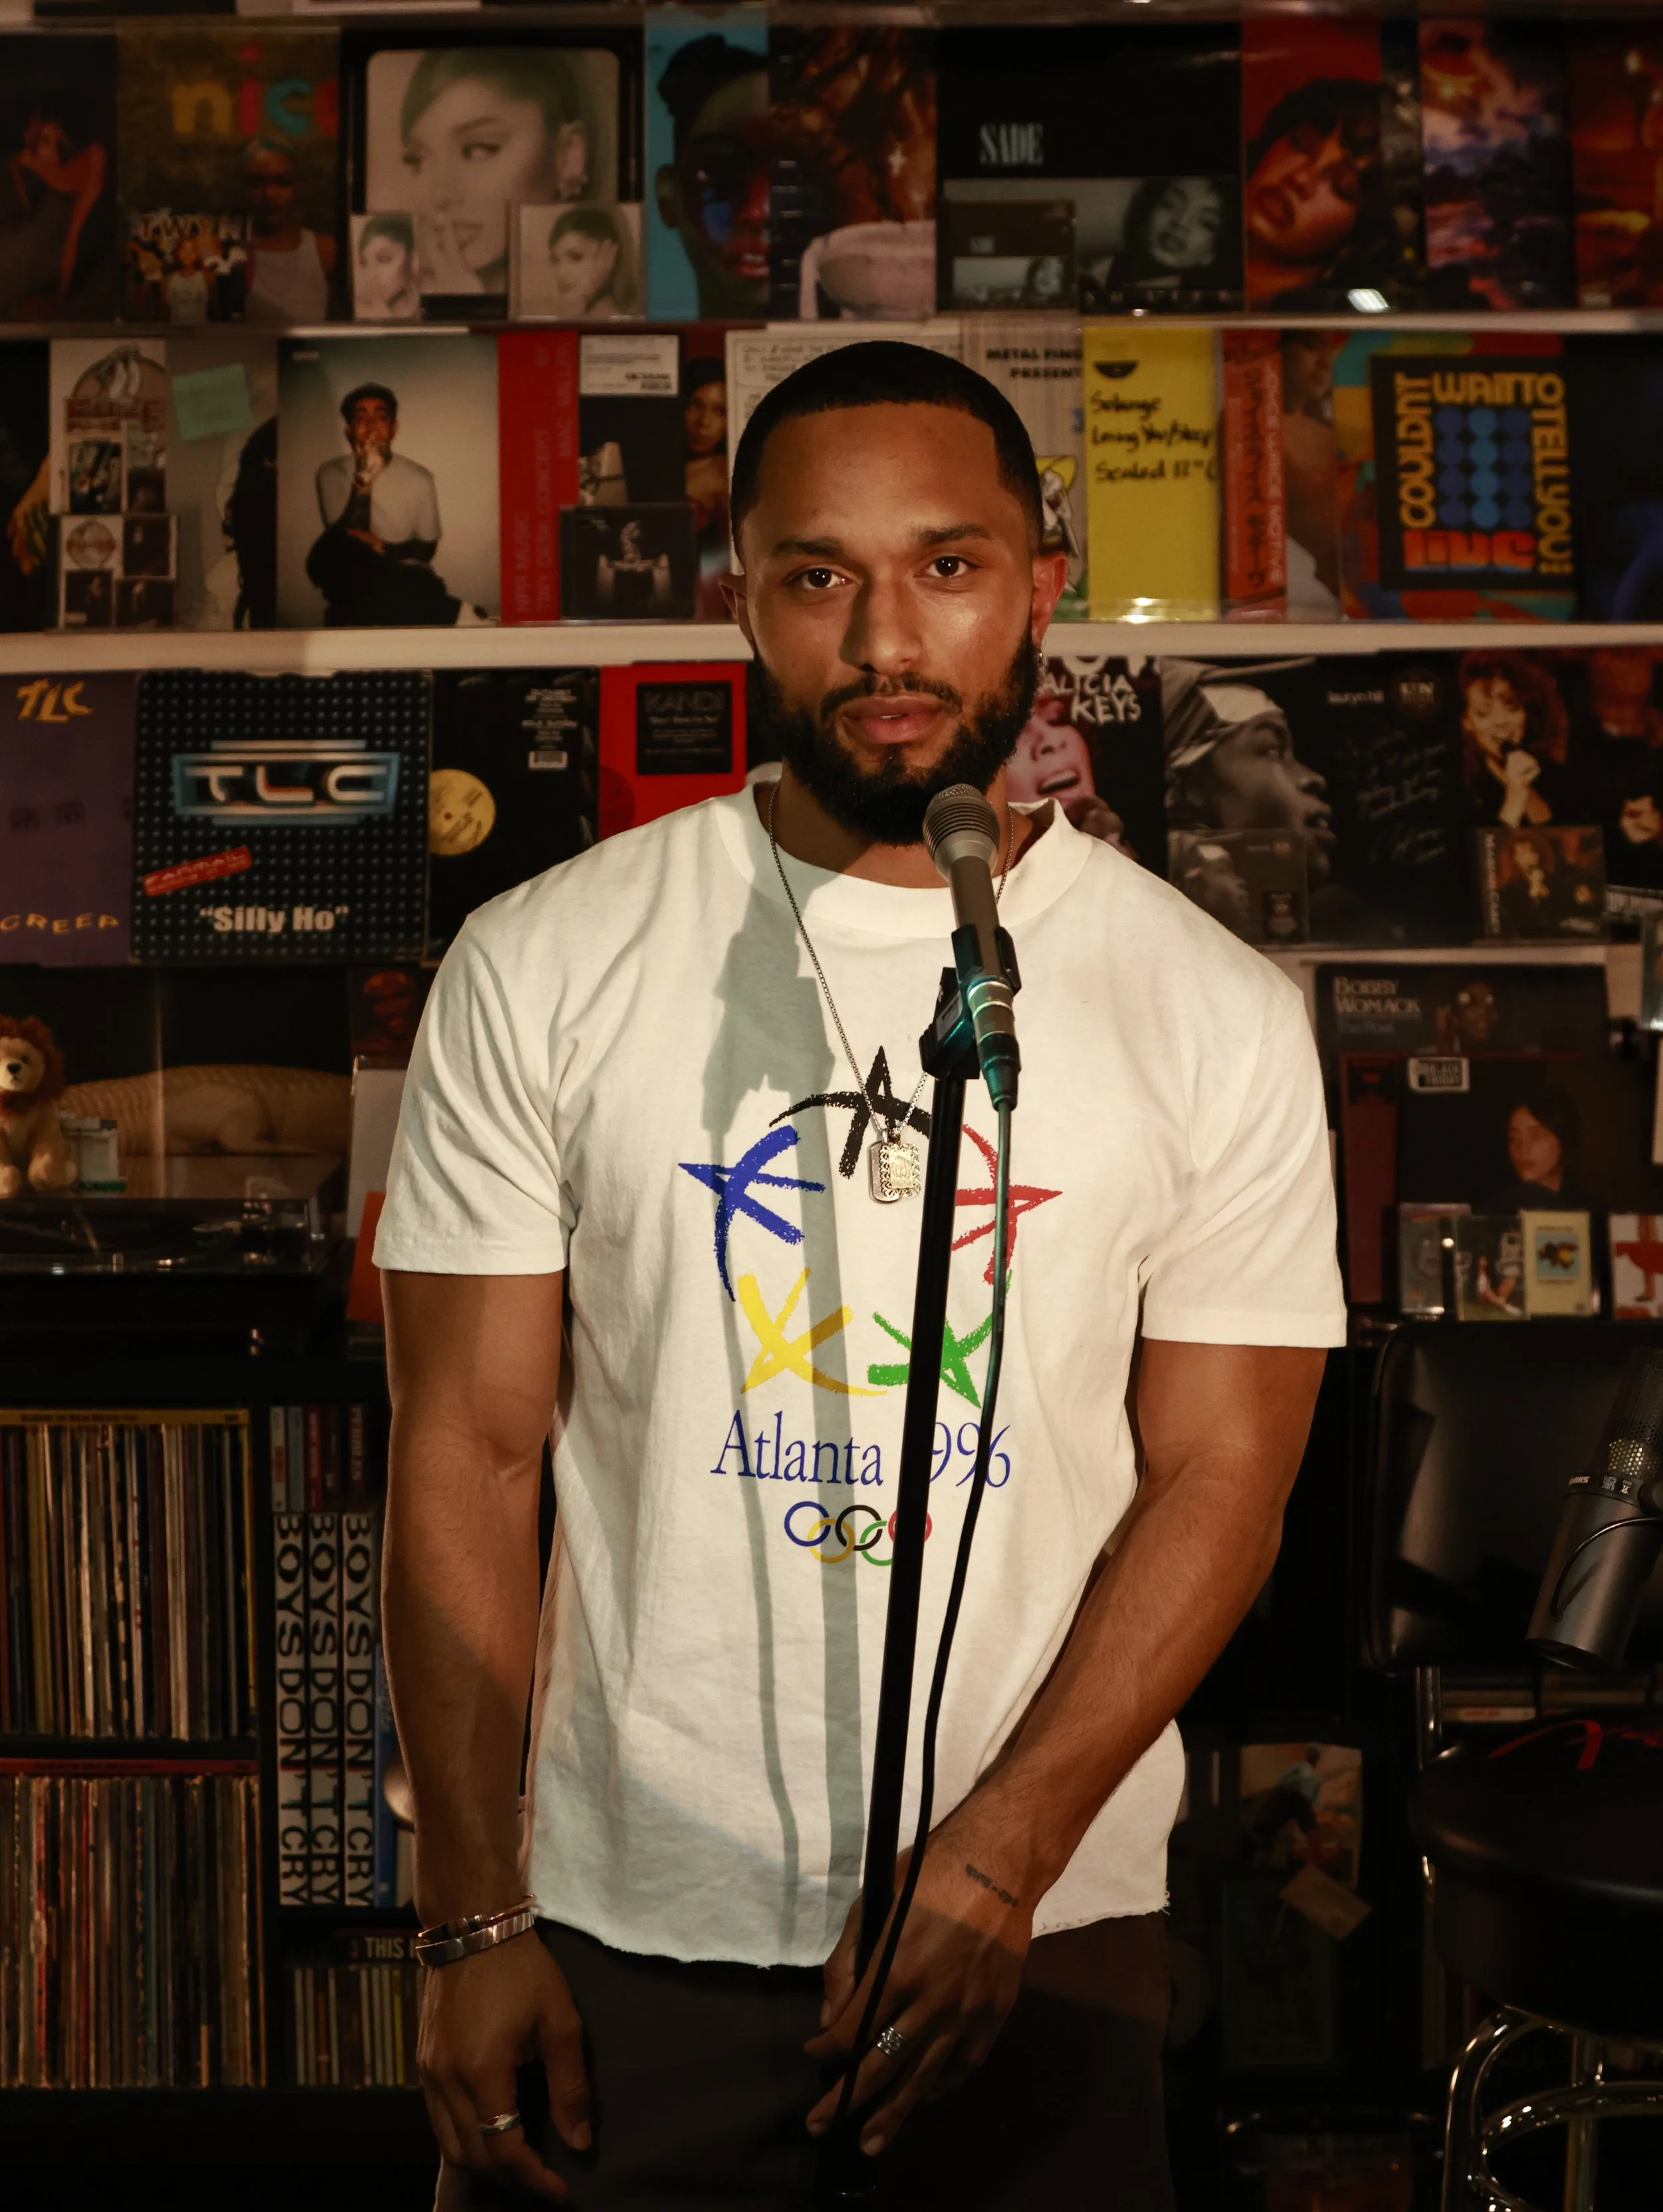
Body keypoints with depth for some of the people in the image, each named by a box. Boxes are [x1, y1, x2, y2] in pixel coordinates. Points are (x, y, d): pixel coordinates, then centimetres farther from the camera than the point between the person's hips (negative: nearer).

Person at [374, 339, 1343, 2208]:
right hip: (630, 1916, 0)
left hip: (1055, 1917, 1)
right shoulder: (541, 970, -4)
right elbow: (468, 1453, -3)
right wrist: (476, 1923, -5)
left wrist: (994, 1860, -12)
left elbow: (1218, 1476, -3)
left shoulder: (1217, 1016, -3)